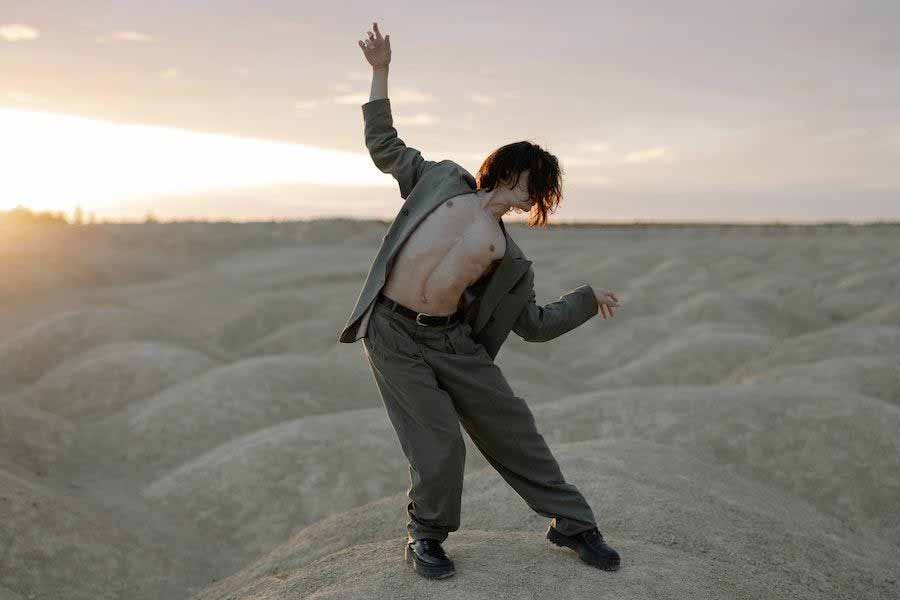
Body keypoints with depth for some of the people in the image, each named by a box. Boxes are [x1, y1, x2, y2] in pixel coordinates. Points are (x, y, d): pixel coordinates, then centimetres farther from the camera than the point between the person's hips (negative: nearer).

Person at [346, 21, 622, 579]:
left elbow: (533, 323, 16)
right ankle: (426, 537, 19)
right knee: (440, 448, -9)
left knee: (513, 428, 3)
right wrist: (381, 71, 13)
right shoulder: (443, 181, 7)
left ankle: (572, 524, 22)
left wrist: (588, 298, 16)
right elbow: (385, 146, 14)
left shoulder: (509, 258, 9)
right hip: (393, 337, -3)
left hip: (451, 342, 3)